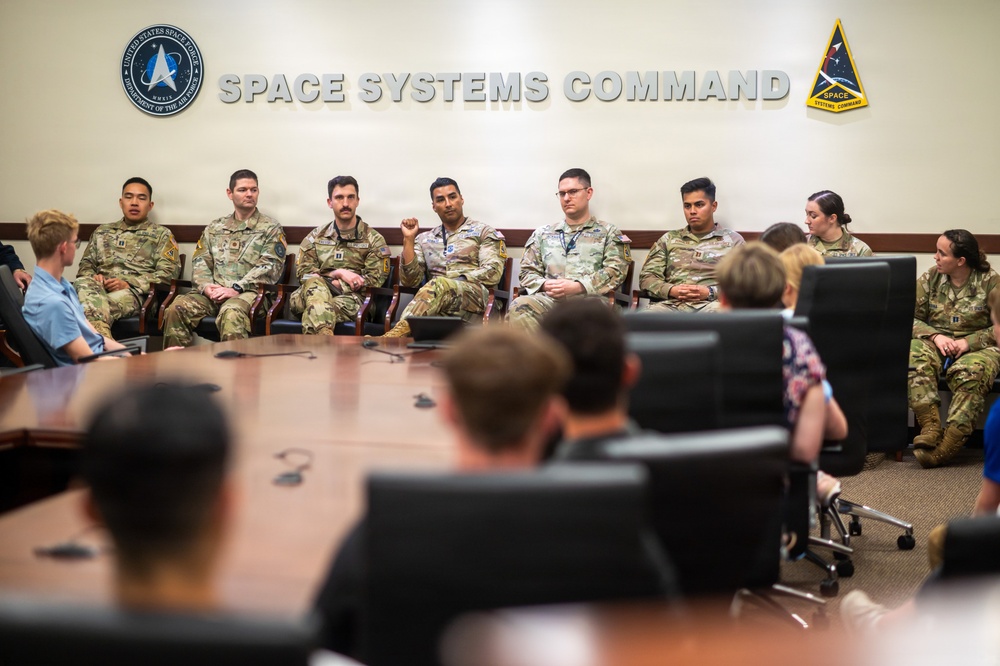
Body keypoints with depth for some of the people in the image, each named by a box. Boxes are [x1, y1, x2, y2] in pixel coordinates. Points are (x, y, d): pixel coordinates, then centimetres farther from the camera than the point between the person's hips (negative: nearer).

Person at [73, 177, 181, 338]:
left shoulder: (161, 234, 15)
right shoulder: (102, 231, 29)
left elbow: (168, 272, 2)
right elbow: (86, 264, 27)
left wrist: (129, 284, -11)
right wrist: (92, 276, 0)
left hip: (136, 292, -4)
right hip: (101, 286, 4)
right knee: (82, 283, -37)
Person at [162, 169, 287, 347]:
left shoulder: (271, 229, 10)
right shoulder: (214, 228, 24)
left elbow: (270, 267, -3)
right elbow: (200, 261, 17)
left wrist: (236, 289, -14)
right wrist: (205, 286, -6)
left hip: (248, 293, -4)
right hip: (213, 292, 4)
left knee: (231, 313, -39)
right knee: (177, 307, -24)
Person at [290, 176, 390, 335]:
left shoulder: (374, 240, 13)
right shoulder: (315, 237, 22)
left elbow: (374, 280, 2)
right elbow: (303, 273, 12)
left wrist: (329, 282, -7)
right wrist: (338, 273, -6)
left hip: (350, 299, -2)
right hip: (312, 293, 2)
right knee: (314, 283, -39)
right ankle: (324, 337, -60)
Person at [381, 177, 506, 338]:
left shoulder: (484, 232, 16)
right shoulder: (425, 239, 25)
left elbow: (492, 273, 1)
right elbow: (410, 281, 14)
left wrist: (453, 281, -6)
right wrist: (408, 239, 7)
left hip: (475, 296, -3)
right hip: (438, 298, 3)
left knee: (439, 285, -38)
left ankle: (395, 335, -54)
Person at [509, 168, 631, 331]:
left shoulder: (609, 233, 19)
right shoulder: (543, 233, 28)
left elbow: (614, 272, 4)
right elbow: (527, 272, 22)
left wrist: (576, 287, -11)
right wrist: (544, 285, -3)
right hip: (548, 299, 3)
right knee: (519, 307, -34)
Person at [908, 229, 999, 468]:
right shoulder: (930, 278, 7)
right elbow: (910, 317, 4)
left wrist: (968, 341, -17)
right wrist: (935, 336, -13)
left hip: (978, 347, -3)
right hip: (936, 343, 3)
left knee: (970, 373, -36)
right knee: (913, 357, -31)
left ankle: (946, 446, -40)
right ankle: (931, 428, -38)